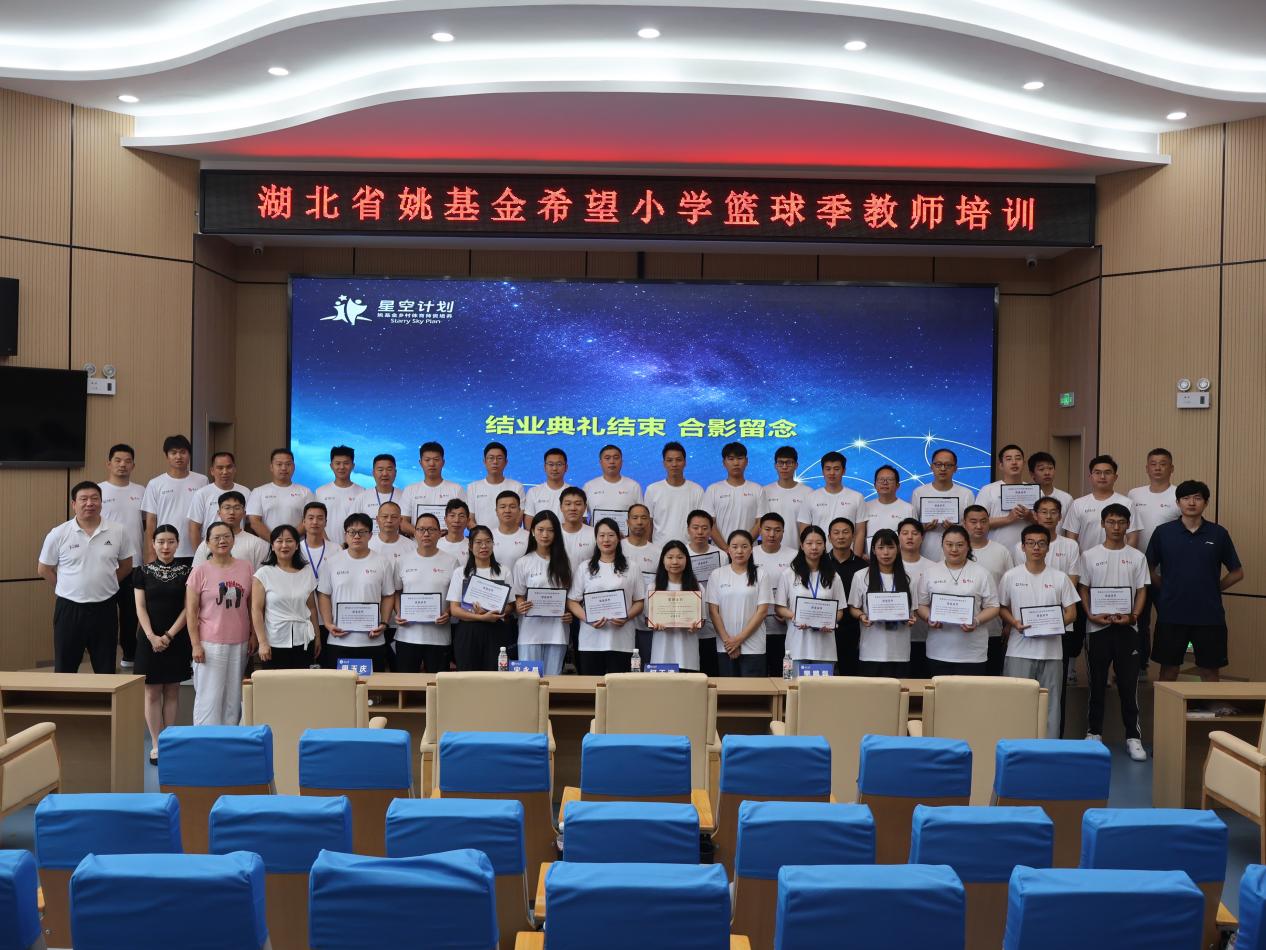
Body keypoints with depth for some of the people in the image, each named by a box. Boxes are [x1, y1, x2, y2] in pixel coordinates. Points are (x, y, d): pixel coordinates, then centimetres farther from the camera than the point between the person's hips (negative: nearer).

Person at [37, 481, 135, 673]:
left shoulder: (117, 532, -1)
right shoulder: (58, 535, -5)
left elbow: (126, 565, 11)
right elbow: (43, 570, 4)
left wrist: (104, 584, 7)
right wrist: (70, 587, 4)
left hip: (105, 608, 1)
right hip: (69, 608, -1)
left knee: (106, 669, 10)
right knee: (65, 668, 8)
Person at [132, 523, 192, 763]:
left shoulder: (187, 570, 0)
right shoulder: (143, 572, 2)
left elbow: (188, 607, -3)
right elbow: (140, 608, -2)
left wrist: (168, 636, -11)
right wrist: (152, 637, -14)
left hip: (178, 639, 0)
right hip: (150, 639, 0)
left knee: (172, 691, 7)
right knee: (152, 692, 3)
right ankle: (156, 745, 9)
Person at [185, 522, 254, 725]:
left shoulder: (245, 568, 6)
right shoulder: (200, 570, -4)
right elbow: (191, 611, -4)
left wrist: (253, 636, 7)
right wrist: (195, 645, -9)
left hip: (239, 643, 3)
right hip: (210, 644, -3)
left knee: (233, 698, 9)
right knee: (209, 697, -2)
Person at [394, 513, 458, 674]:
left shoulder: (451, 562, 2)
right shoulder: (403, 561, 8)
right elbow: (396, 592, 13)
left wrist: (448, 614, -12)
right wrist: (398, 614, -3)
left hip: (439, 635, -1)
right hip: (407, 633, 2)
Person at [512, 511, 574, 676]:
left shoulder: (563, 562, 7)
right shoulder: (523, 563, 3)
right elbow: (518, 596, 5)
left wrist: (571, 614, -6)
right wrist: (519, 607, -17)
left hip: (557, 630, 1)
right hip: (531, 631, -1)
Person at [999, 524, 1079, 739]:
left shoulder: (1060, 578, 4)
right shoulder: (1011, 576, 2)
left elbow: (1071, 612, 6)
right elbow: (1002, 608, 8)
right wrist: (1015, 623, -11)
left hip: (1051, 651, 1)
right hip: (1019, 651, -1)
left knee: (1050, 703, 6)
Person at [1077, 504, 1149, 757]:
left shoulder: (1137, 557, 5)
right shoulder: (1090, 556, 3)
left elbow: (1141, 591, 4)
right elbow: (1083, 589, 4)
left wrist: (1132, 616, -11)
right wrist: (1091, 615, -11)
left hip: (1127, 628, 0)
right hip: (1097, 627, 0)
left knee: (1129, 684, 1)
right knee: (1097, 683, 7)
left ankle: (1133, 736, 8)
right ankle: (1094, 732, 17)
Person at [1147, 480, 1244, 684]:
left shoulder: (1218, 533, 1)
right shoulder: (1163, 532, -1)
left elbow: (1237, 573, 8)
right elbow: (1149, 570, 6)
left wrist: (1212, 589, 2)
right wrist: (1168, 590, 1)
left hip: (1209, 615, 0)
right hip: (1171, 614, 0)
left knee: (1209, 670, 8)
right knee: (1168, 668, 7)